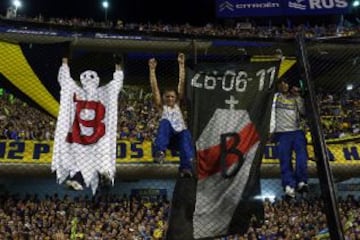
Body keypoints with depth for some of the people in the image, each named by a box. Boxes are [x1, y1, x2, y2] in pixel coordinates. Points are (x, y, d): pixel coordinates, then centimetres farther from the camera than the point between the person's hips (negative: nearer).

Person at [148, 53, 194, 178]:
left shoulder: (177, 105, 26)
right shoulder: (161, 107, 22)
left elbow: (182, 83, 20)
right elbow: (154, 88, 13)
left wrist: (181, 65, 16)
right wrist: (152, 69, 7)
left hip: (180, 135, 1)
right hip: (166, 136, -1)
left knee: (186, 134, -35)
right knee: (165, 122, -31)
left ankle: (186, 167, -49)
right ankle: (160, 152, -48)